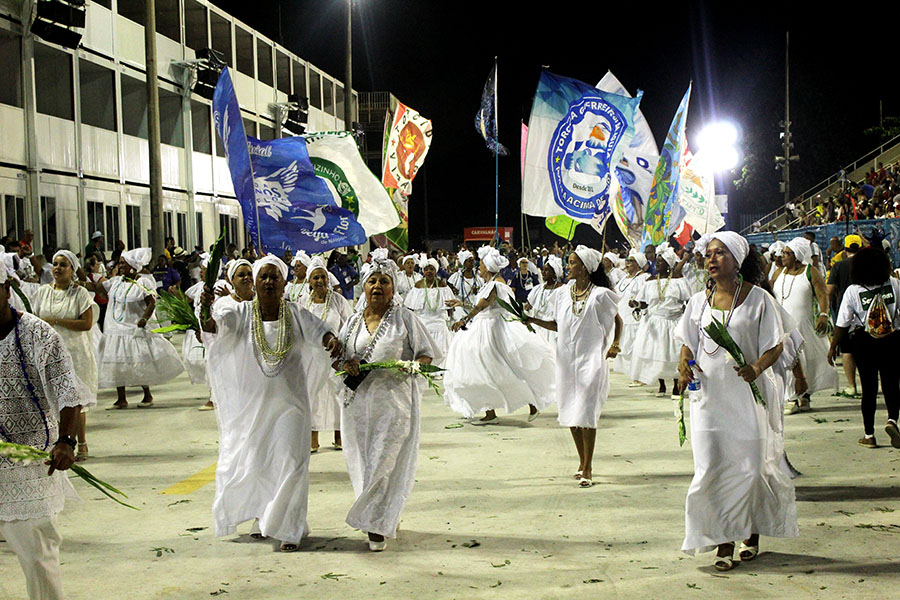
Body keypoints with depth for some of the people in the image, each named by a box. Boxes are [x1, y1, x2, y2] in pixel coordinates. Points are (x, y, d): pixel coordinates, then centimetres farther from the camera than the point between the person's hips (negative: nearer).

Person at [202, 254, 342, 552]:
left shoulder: (296, 314, -1)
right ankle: (262, 516, 37)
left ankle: (289, 527, 12)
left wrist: (332, 340, -36)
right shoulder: (241, 313, -6)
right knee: (253, 463, 12)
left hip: (289, 401, 0)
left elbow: (318, 331, -11)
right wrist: (207, 308, -46)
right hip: (251, 402, 0)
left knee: (290, 463, -2)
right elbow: (215, 324, -23)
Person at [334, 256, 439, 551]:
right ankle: (386, 518, 25)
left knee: (388, 461, -5)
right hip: (359, 402, 4)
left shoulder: (405, 318, 0)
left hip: (394, 401, -4)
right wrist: (345, 365, -8)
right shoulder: (352, 322, 11)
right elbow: (336, 358, 15)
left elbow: (427, 354, 2)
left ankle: (377, 525, 5)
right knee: (364, 461, 7)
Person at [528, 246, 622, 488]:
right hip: (567, 360, 5)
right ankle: (583, 462, 24)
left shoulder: (599, 295, -6)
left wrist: (615, 345, -7)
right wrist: (533, 320, 4)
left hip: (591, 360, -5)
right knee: (570, 413, 9)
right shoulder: (563, 294, 7)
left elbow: (617, 320, 6)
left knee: (586, 413, -8)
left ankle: (588, 469, 1)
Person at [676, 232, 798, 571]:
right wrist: (684, 367, -6)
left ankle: (752, 533, 23)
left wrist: (756, 367, -21)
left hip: (748, 393, -3)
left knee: (749, 465, 1)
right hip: (709, 393, 3)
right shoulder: (699, 301, 9)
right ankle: (724, 543, 2)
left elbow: (775, 346, -2)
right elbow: (688, 345, 15)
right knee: (712, 468, -4)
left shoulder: (758, 299, -3)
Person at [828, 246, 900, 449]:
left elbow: (842, 324, -8)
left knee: (869, 388, 8)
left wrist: (833, 347, 2)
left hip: (864, 343, 0)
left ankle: (869, 435, 11)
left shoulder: (853, 291, -9)